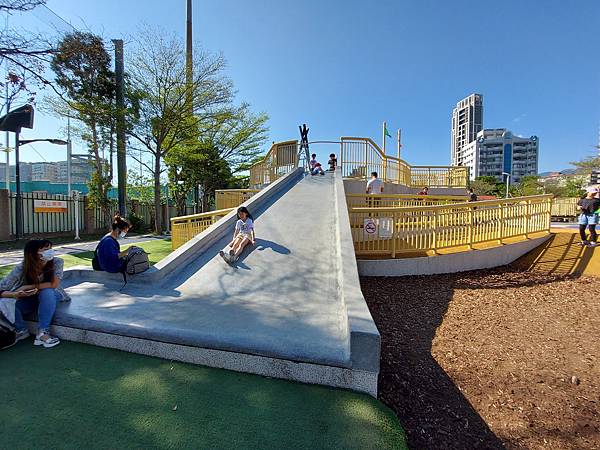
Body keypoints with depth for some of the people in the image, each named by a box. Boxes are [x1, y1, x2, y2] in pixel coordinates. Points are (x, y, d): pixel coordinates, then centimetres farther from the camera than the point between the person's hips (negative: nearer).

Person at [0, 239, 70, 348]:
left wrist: (28, 287, -28)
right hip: (28, 300, 2)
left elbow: (54, 284, -30)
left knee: (47, 292, -34)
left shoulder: (57, 262, -25)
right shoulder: (21, 269, -23)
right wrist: (16, 294, -41)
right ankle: (22, 331, 3)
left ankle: (42, 333, -25)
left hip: (49, 298, -1)